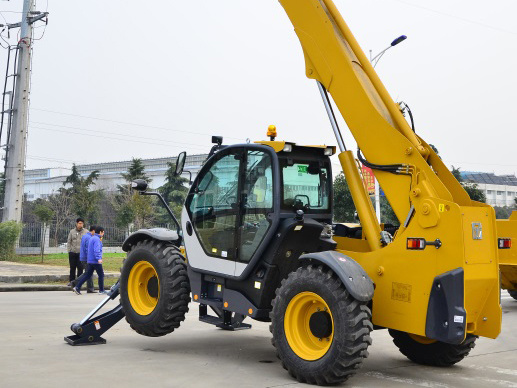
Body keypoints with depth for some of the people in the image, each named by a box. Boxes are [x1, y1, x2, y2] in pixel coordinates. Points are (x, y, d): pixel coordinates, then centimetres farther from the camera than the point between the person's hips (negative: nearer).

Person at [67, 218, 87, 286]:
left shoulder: (86, 232, 2)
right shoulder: (72, 232, 8)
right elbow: (68, 242, 12)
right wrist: (69, 250, 3)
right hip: (72, 253, 2)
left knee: (80, 268, -3)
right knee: (72, 267, 6)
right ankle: (72, 281, 16)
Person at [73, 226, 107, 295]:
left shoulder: (92, 238, 16)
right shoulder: (97, 239, -13)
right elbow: (96, 250, -24)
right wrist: (99, 258, -31)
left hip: (90, 260, 9)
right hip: (95, 261, -9)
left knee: (88, 275, 10)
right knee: (101, 275, 3)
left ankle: (77, 287, 2)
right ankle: (101, 290, 9)